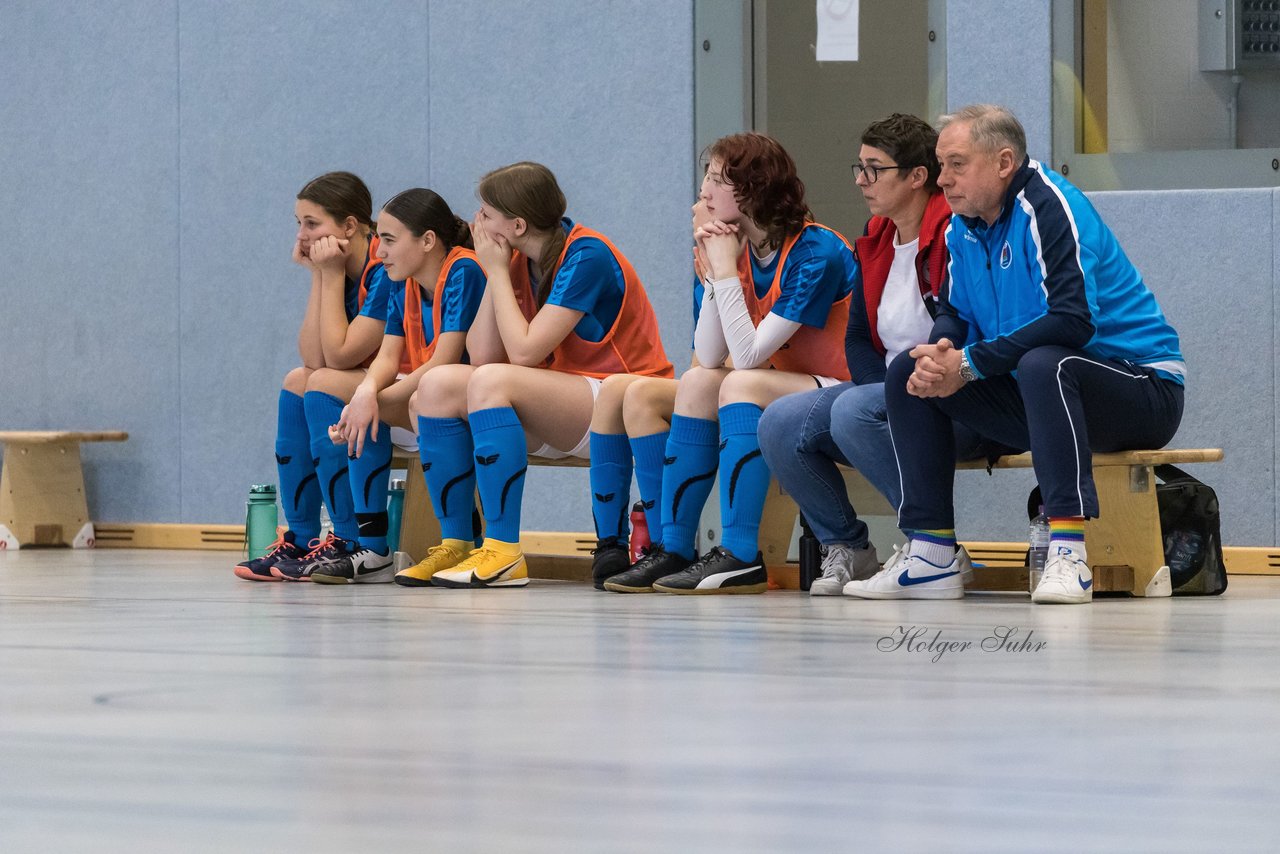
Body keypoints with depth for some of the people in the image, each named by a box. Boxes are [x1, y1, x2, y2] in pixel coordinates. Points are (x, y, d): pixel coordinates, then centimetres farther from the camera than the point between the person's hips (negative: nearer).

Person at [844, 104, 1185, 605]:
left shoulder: (1049, 207, -19)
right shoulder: (964, 226, 6)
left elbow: (1074, 320, -30)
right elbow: (955, 311, 13)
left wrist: (970, 365, -27)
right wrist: (936, 356, -13)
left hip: (1143, 389, -9)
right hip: (1041, 396, 9)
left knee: (1042, 365, -39)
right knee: (907, 373, 1)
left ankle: (1068, 555, -40)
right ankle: (932, 557, -5)